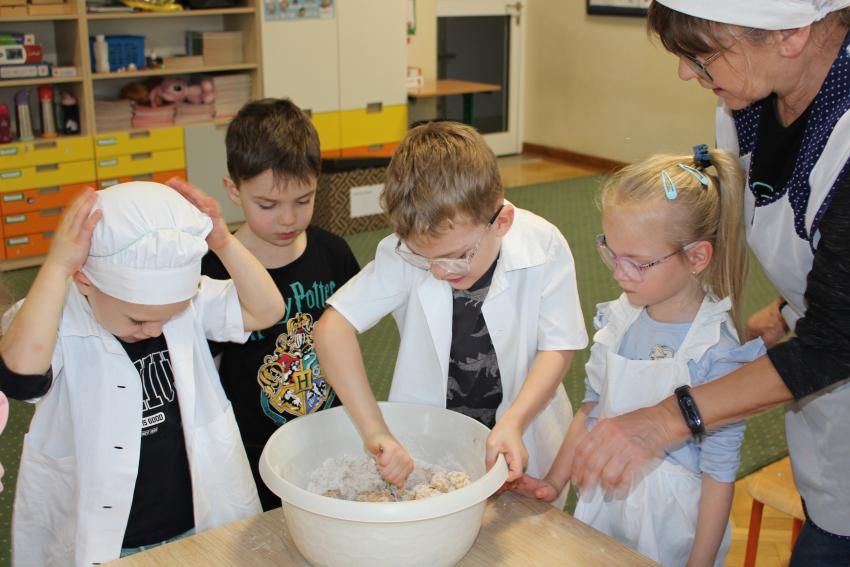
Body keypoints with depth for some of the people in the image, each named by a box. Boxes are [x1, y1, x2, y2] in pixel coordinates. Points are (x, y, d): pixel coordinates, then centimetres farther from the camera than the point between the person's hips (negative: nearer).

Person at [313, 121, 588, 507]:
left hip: (520, 444, 0)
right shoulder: (405, 252, -22)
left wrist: (514, 423, -27)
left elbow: (557, 347, -12)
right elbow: (333, 328, -25)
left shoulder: (544, 248, -21)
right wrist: (375, 431, -30)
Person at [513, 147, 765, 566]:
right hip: (601, 501, 5)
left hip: (669, 521, -5)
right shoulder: (617, 319, -6)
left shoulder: (718, 351, -22)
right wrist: (554, 482, 9)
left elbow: (719, 472, -15)